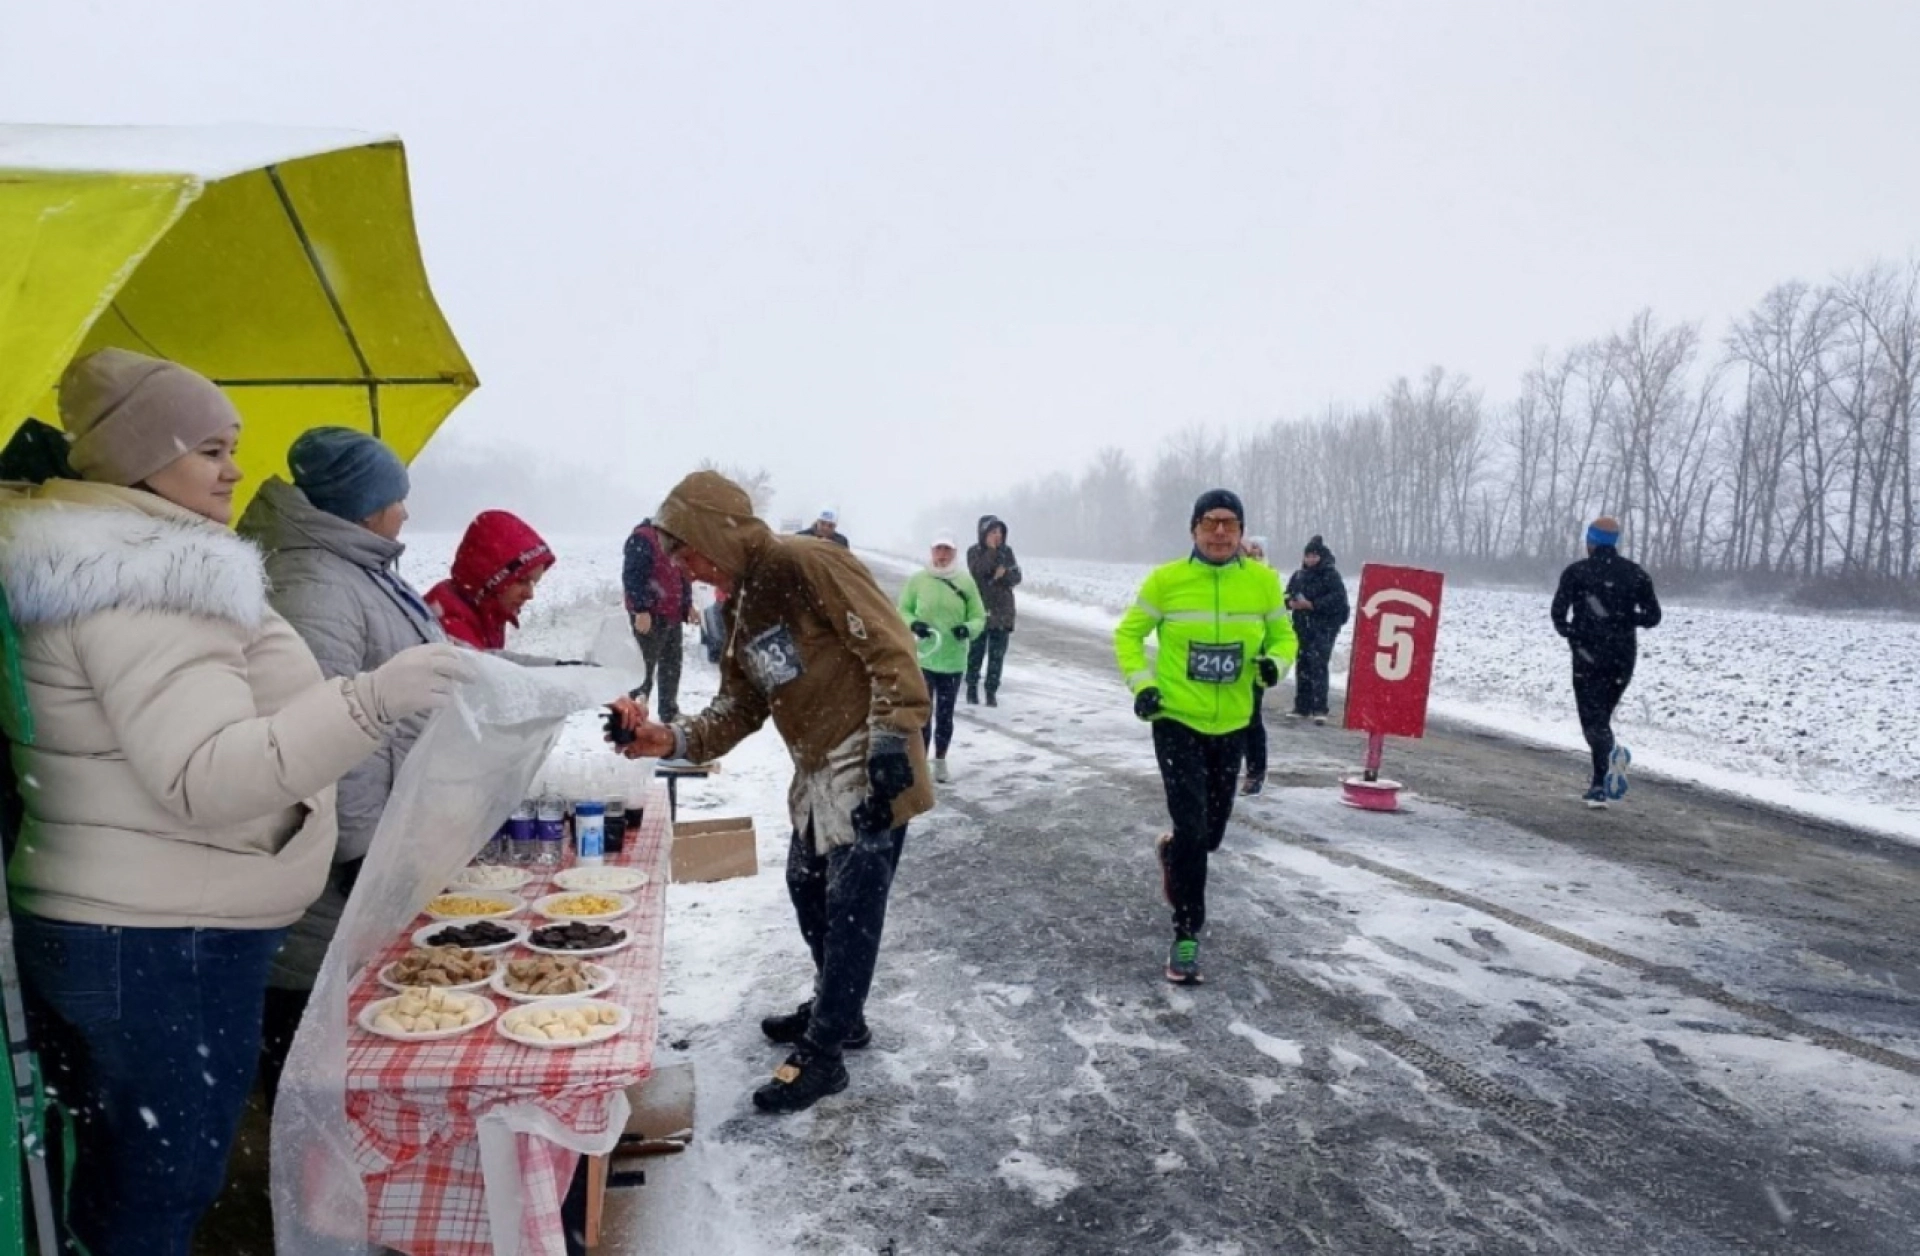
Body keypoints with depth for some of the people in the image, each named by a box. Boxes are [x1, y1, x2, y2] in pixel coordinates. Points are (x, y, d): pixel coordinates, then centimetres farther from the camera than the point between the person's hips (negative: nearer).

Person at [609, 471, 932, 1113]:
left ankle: (822, 1053, 14)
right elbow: (737, 708, 11)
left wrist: (892, 739, -25)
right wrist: (672, 738, -4)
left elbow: (889, 647, -21)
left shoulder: (807, 565, -17)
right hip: (817, 773, 10)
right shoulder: (739, 607, 12)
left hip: (869, 770, -10)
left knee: (850, 908, 0)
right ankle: (837, 1011, 41)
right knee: (808, 889, 21)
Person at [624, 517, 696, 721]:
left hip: (673, 615, 9)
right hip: (650, 616, -9)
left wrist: (688, 605, 17)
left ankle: (669, 711, 24)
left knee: (672, 666, 14)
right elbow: (632, 576, -19)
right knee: (644, 668, -6)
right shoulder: (642, 539, -12)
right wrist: (641, 610, -23)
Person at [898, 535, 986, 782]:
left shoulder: (966, 582, -4)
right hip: (923, 658, -1)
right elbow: (902, 610, 4)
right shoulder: (918, 579, -4)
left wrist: (968, 629, -20)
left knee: (945, 715, 13)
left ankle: (940, 761, 31)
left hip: (953, 661, 1)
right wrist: (913, 624, -17)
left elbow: (979, 617, 1)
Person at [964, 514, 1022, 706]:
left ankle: (992, 691, 10)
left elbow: (1016, 577, 4)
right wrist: (991, 550, -20)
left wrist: (1004, 573, -16)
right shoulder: (974, 552, -2)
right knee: (976, 652, 5)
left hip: (1002, 611, 3)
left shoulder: (1007, 551, 7)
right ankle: (972, 687, 20)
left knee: (997, 654, 3)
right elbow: (977, 571, -19)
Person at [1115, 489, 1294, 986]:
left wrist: (1275, 663, -14)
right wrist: (1141, 682, -11)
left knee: (1211, 831, 14)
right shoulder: (1165, 580, -10)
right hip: (1176, 721, -3)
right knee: (1190, 826, -10)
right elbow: (1128, 633, 2)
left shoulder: (1263, 581, -4)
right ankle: (1187, 936, 6)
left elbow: (1283, 636, 8)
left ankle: (1172, 851, 51)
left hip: (1231, 725, 3)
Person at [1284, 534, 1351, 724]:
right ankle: (1302, 707, 18)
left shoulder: (1331, 574, -6)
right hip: (1302, 627, 6)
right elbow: (1287, 596, 18)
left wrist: (1312, 604, -20)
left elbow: (1338, 598, -16)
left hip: (1324, 628, -6)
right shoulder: (1298, 575, 12)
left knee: (1318, 666, -14)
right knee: (1302, 666, 9)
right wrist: (1292, 603, -6)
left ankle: (1320, 709, -13)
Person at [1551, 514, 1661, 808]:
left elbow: (1558, 613, -10)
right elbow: (1653, 616, 4)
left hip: (1588, 658, -3)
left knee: (1592, 720, 1)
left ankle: (1613, 752, -31)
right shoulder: (1636, 573, 5)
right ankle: (1599, 787, 14)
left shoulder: (1576, 572, -4)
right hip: (1623, 659, 3)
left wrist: (1570, 633, 9)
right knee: (1602, 715, 16)